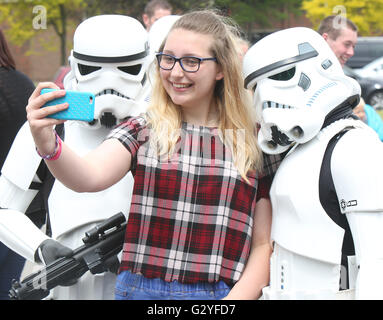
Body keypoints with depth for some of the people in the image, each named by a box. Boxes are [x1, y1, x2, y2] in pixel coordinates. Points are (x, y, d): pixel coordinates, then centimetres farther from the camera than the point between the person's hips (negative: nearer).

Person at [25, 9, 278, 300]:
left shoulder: (252, 144, 4)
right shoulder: (143, 131, 3)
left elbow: (264, 244, 4)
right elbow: (90, 177, -16)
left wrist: (238, 297, -11)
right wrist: (48, 144, -35)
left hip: (222, 294, 0)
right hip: (142, 290, 0)